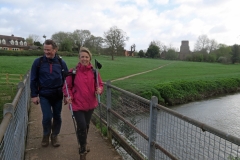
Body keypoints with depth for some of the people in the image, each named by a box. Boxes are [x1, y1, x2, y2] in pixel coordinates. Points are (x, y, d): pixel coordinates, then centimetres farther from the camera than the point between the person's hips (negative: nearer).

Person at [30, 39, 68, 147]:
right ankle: (46, 135, 25)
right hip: (44, 95, -1)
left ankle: (54, 136, 32)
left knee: (57, 117, 10)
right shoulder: (38, 62, -3)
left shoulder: (61, 63, 0)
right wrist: (34, 95, -2)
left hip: (58, 95, 2)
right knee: (47, 117, -4)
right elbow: (33, 80, 1)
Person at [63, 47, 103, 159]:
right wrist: (68, 96, -17)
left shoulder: (94, 72, -4)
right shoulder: (73, 72, -10)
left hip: (90, 104, 4)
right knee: (82, 126, -8)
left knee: (86, 126, 20)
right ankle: (82, 150, 20)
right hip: (77, 104, -3)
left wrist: (99, 90, -17)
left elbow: (100, 84, 4)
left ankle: (83, 145, 48)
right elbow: (67, 86, -1)